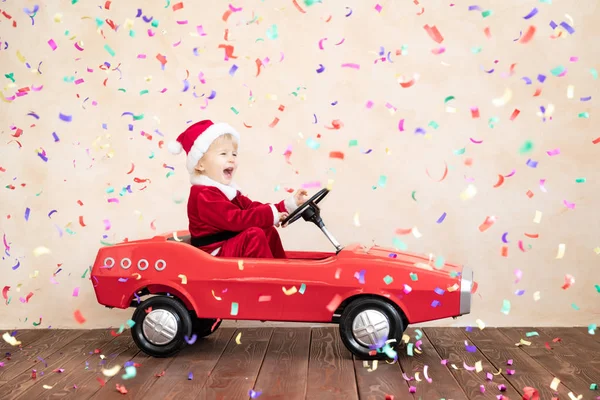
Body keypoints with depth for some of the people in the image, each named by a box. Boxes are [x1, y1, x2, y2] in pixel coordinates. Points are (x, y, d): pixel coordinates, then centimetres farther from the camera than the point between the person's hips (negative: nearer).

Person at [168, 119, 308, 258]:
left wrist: (289, 204, -2)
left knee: (268, 231, 12)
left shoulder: (228, 190, 12)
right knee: (254, 235, -24)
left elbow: (253, 208, 7)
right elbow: (234, 219, -31)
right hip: (215, 253, -10)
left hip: (231, 248, 10)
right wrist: (271, 215, -27)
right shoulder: (203, 194, -21)